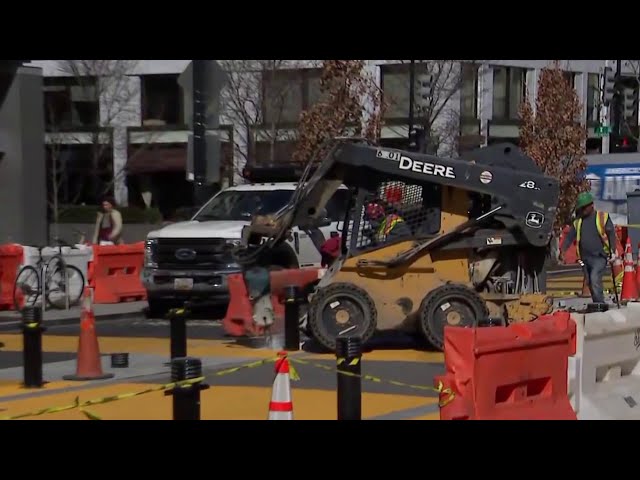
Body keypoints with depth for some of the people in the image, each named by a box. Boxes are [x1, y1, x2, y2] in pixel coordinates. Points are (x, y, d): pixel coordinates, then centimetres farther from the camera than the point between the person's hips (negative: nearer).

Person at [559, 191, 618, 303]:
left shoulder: (602, 217, 0)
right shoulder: (578, 222, 12)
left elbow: (611, 234, -3)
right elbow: (569, 237, 9)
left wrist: (613, 251, -11)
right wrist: (562, 250, -4)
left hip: (599, 257, -6)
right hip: (586, 258, 6)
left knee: (595, 278, -23)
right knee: (590, 283, 9)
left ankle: (600, 304, -22)